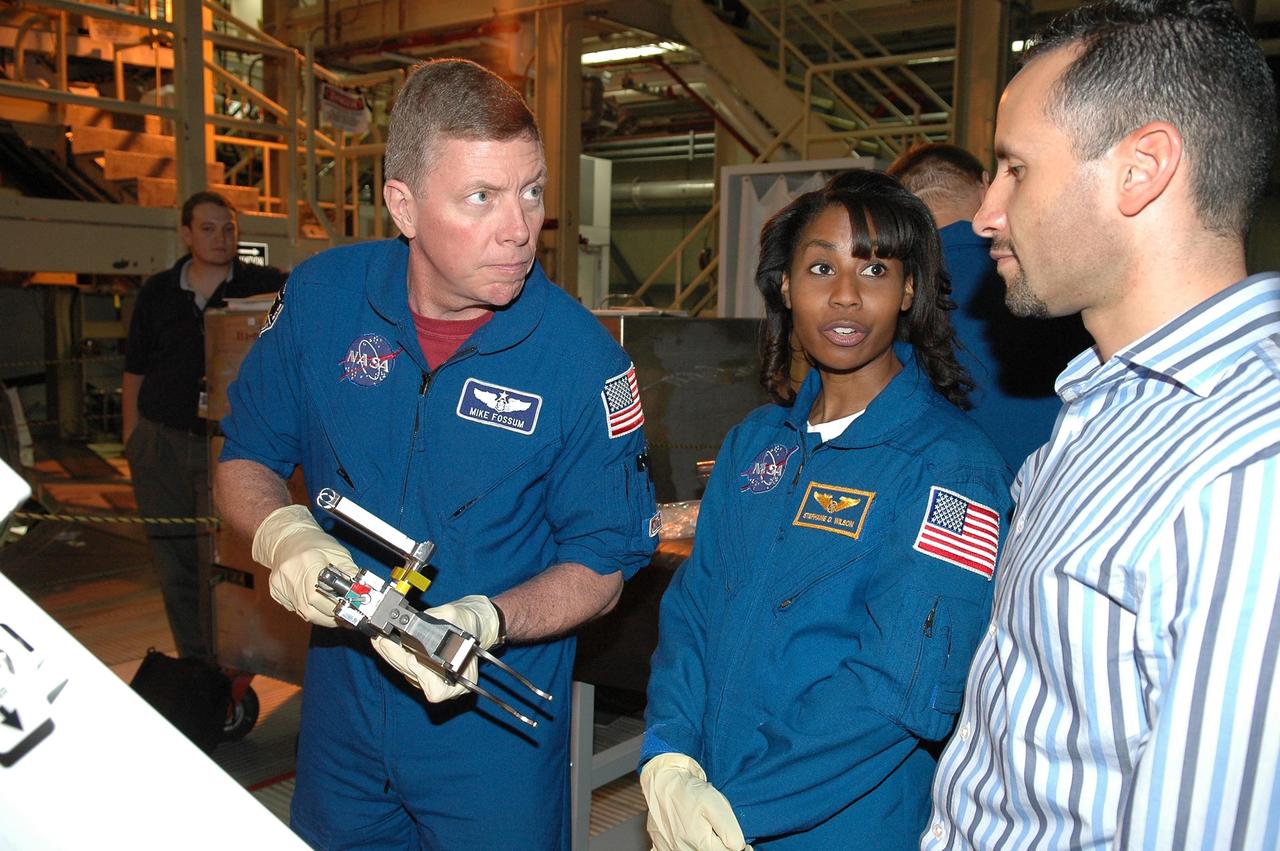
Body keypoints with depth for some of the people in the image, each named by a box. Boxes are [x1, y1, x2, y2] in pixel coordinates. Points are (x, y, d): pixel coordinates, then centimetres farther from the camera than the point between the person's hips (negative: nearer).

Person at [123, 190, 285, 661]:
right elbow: (135, 370, 14)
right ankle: (193, 667, 24)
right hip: (161, 444, 3)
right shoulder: (157, 292, 10)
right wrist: (132, 439, 10)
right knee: (174, 561, 10)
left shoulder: (263, 284, 1)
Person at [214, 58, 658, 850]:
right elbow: (246, 461, 2)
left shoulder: (585, 359, -19)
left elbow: (602, 565, -12)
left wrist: (484, 621, -29)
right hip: (341, 715, 3)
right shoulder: (322, 297, -11)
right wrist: (286, 534, -19)